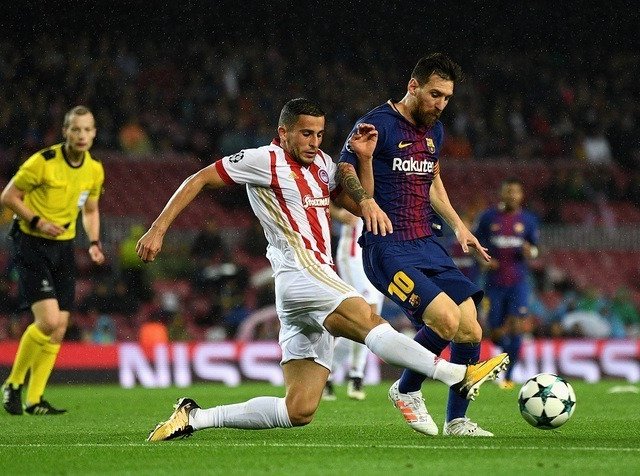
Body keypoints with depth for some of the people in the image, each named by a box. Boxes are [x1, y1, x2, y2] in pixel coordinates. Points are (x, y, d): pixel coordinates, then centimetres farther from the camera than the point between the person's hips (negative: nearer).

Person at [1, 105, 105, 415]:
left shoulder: (95, 170, 3)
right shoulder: (42, 162, -16)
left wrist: (94, 242, 3)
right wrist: (37, 221, -20)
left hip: (64, 248, 6)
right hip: (32, 245, -6)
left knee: (59, 328, 1)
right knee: (48, 320, -18)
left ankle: (34, 400, 11)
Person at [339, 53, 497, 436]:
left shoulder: (434, 131, 14)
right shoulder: (378, 125, -10)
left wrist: (458, 226, 22)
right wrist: (364, 158, -29)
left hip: (428, 246, 8)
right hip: (388, 249, -8)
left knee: (471, 331, -4)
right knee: (446, 319, -24)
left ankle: (457, 420, 11)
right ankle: (407, 390, 2)